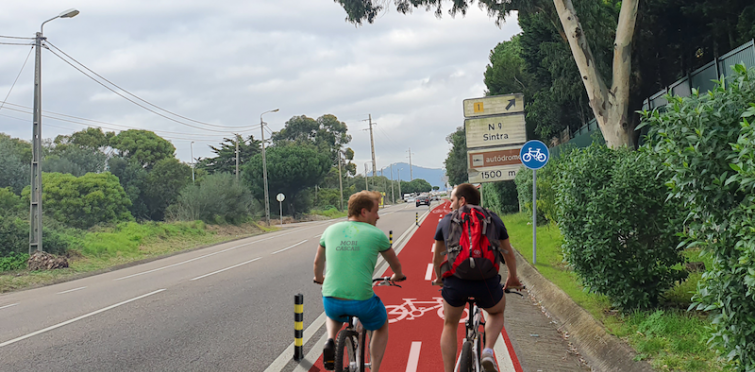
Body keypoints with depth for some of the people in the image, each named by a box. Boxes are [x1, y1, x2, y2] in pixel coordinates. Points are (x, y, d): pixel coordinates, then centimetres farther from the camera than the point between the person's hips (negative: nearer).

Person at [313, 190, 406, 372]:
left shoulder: (331, 230, 8)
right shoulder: (376, 234, 0)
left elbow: (318, 262, 24)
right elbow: (395, 263, 17)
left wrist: (319, 278, 45)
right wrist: (397, 276, 40)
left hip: (332, 301, 3)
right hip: (362, 301, -3)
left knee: (333, 316, 39)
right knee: (382, 326, 29)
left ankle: (330, 340, 9)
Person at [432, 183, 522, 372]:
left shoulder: (447, 220, 16)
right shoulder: (493, 219, 17)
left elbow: (437, 258, 26)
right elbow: (509, 254, 25)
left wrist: (439, 277, 45)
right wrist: (513, 278, 42)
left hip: (455, 282, 0)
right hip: (487, 282, 0)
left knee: (450, 326, 25)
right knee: (497, 313, 32)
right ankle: (488, 352, 7)